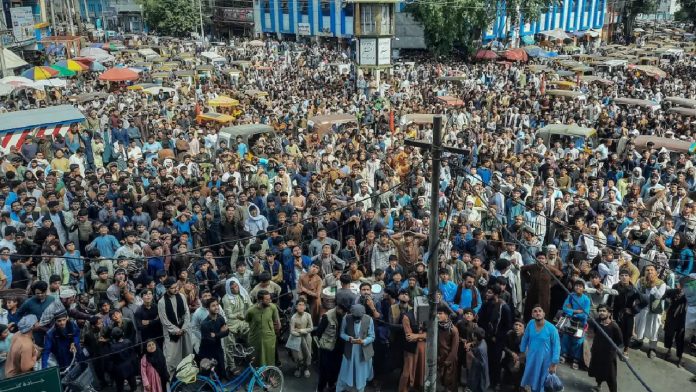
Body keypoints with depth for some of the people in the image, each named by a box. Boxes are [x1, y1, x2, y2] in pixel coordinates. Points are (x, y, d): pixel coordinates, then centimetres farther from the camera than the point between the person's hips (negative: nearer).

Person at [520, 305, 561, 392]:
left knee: (542, 382, 12)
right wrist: (522, 352, 11)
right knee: (532, 380, 21)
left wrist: (554, 364, -13)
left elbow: (556, 346, -15)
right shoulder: (530, 324, -12)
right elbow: (525, 338, 3)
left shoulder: (551, 328, -22)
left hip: (544, 360, -3)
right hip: (531, 358, 3)